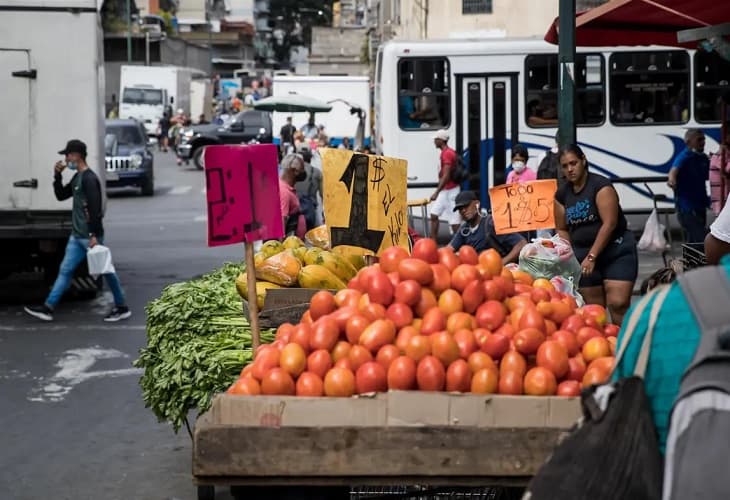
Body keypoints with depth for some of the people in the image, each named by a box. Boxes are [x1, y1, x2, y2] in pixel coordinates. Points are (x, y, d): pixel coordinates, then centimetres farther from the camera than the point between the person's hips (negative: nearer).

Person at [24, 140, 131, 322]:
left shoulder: (89, 179, -17)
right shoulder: (77, 178, 13)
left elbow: (95, 208, -22)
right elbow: (61, 196, 22)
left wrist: (94, 235, -24)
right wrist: (57, 176, 8)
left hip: (89, 236, -9)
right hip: (77, 236, 9)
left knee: (105, 269, 1)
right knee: (65, 270, 7)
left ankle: (122, 308, 11)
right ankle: (48, 307, 8)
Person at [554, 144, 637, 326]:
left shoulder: (601, 186, -11)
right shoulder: (562, 194, 6)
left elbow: (609, 223, -17)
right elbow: (562, 229, 14)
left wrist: (591, 256, -19)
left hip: (617, 251, -5)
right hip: (583, 254, 5)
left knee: (618, 304, -17)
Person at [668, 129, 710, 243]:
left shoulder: (703, 158, 10)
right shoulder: (684, 157, -14)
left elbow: (708, 176, 27)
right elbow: (674, 169, -35)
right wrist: (672, 179, -56)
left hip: (700, 205, 9)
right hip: (687, 208, -9)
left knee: (693, 242, 16)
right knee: (701, 242, -17)